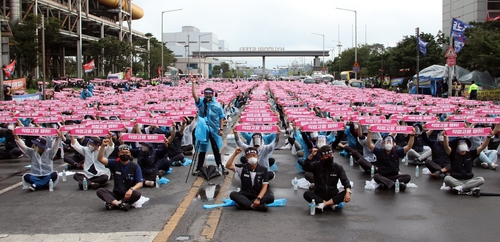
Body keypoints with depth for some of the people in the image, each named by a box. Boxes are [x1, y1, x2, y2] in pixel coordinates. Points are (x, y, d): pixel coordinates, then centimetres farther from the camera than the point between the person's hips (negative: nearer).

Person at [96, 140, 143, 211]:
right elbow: (100, 159, -12)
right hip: (116, 194, 2)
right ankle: (120, 204, -38)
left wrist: (131, 189, -30)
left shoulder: (135, 167, -3)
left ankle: (113, 203, -30)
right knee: (99, 191, -22)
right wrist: (102, 146, -28)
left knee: (137, 194, -34)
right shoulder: (114, 163, 3)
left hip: (129, 195, -2)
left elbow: (140, 183, -9)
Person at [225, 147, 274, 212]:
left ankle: (244, 203, -30)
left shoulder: (263, 169, -4)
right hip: (245, 195, 0)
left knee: (271, 197, -29)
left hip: (258, 195, 0)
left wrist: (258, 198, -23)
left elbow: (265, 186, -8)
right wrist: (235, 153, -21)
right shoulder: (242, 168, -2)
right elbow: (228, 166, -14)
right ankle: (257, 206, -34)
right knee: (232, 194, -29)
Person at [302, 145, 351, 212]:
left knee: (346, 193, -27)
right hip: (319, 196, 0)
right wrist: (311, 155, -35)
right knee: (306, 194, -29)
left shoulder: (338, 167, -2)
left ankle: (324, 204, -30)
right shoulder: (316, 165, -3)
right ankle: (331, 204, -32)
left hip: (333, 196, 1)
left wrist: (348, 192, -30)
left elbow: (345, 181, -9)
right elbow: (305, 167, -21)